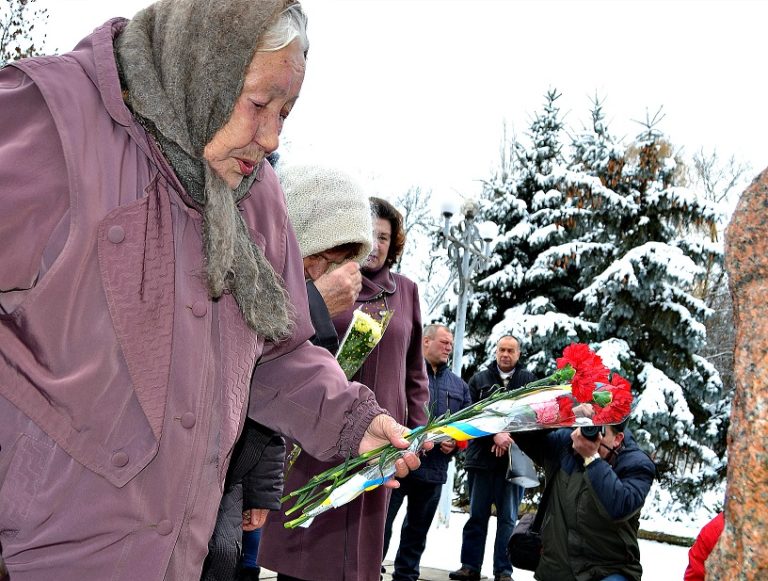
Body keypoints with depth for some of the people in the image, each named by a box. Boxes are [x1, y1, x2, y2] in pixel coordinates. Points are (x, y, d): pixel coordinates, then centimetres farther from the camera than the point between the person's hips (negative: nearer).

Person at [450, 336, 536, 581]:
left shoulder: (528, 380, 6)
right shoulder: (479, 380, 10)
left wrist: (510, 437, -16)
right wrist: (495, 435, -15)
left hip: (514, 457, -1)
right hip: (482, 456, 1)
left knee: (508, 517, 2)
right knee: (477, 515, 6)